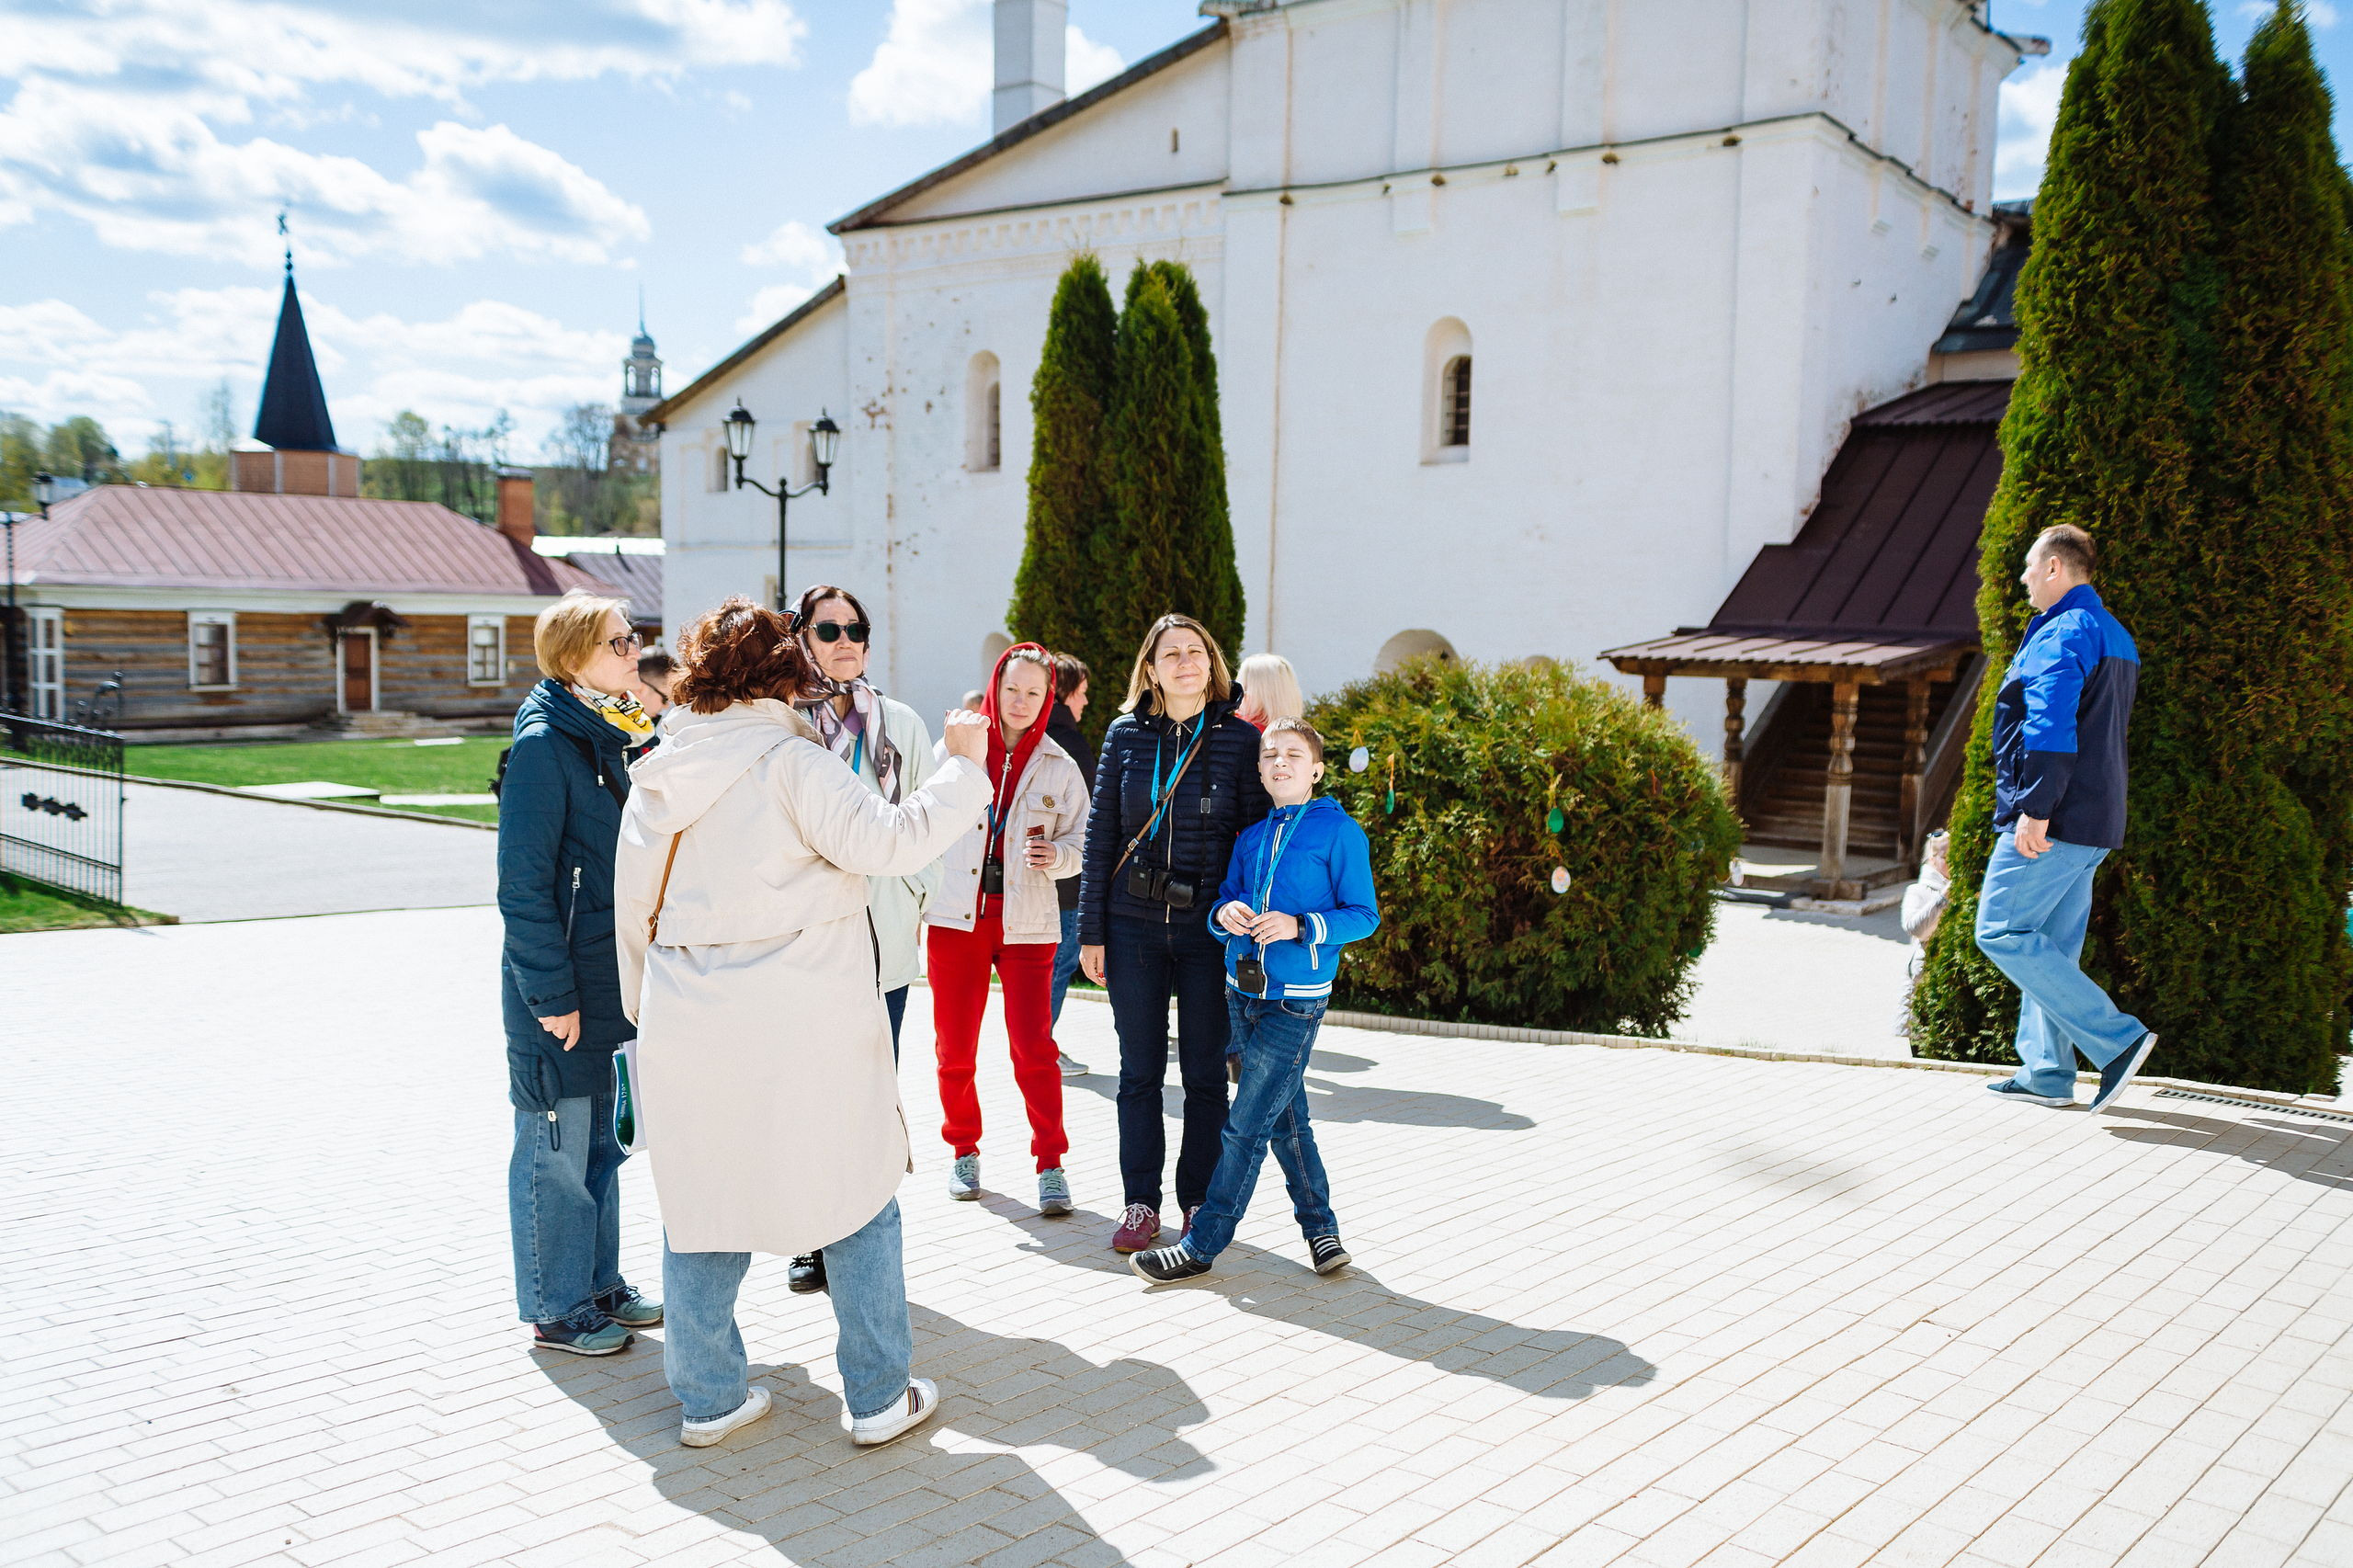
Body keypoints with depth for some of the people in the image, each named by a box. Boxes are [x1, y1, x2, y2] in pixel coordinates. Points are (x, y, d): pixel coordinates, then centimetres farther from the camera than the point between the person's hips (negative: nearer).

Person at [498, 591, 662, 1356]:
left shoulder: (605, 737, 11)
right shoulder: (543, 744, -16)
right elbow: (523, 884, -18)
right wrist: (552, 995, -18)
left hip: (607, 976, 9)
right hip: (558, 987, -8)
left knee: (601, 1139, 17)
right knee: (557, 1146, 4)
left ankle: (599, 1285, 30)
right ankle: (555, 1308, 17)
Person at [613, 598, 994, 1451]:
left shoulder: (656, 779, 7)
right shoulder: (792, 763, -12)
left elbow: (633, 908, 13)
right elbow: (887, 838, -21)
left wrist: (648, 1009, 25)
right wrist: (964, 769, -8)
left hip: (687, 1024, 5)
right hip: (803, 1028, -5)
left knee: (700, 1201, 15)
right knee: (857, 1191, 9)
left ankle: (708, 1396, 24)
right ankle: (879, 1395, 16)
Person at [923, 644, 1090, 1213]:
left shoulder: (1058, 766, 5)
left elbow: (1083, 841, 8)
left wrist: (1057, 855, -14)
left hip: (1026, 924, -1)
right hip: (956, 916, 1)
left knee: (1033, 1047, -6)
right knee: (955, 1046, 6)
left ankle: (1051, 1164, 5)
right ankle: (964, 1150, 25)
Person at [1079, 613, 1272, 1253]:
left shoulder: (1239, 739, -1)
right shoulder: (1126, 734, 4)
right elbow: (1101, 834, 6)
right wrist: (1090, 930, 3)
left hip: (1210, 928, -1)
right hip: (1134, 925, 1)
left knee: (1205, 1073, 6)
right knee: (1139, 1071, 7)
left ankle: (1199, 1201, 19)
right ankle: (1140, 1203, 18)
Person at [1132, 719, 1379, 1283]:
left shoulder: (1338, 830, -6)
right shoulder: (1251, 835, 11)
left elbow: (1363, 914, -7)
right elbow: (1223, 902, 15)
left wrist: (1299, 927, -20)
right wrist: (1226, 914, -9)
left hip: (1296, 1002, -6)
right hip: (1242, 991, 6)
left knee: (1247, 1125, -3)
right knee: (1286, 1121, 13)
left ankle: (1201, 1244, 3)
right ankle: (1320, 1229, 26)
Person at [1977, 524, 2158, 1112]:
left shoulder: (2061, 634, -13)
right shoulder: (2116, 637, 20)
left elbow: (2051, 729, -23)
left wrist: (2034, 811, -23)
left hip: (2054, 820, -10)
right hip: (2096, 822, 10)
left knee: (2002, 934, -7)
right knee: (2051, 945, 13)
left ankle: (2117, 1039, -10)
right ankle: (2048, 1073, 15)